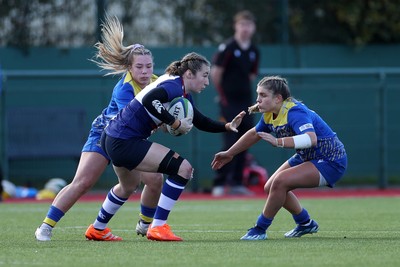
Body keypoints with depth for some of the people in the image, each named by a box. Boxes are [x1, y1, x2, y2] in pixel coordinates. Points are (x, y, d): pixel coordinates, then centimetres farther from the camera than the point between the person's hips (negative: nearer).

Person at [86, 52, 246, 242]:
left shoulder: (184, 95, 13)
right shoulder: (174, 85, -16)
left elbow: (201, 123, 20)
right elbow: (149, 100, -35)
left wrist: (227, 126, 6)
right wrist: (175, 123, -28)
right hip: (125, 141, -11)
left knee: (128, 187, 35)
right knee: (183, 168, -15)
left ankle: (97, 229, 53)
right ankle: (158, 227, -10)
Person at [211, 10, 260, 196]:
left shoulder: (254, 51, 8)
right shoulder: (227, 48, -10)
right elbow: (215, 72, -9)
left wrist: (242, 88, 11)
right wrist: (222, 95, -2)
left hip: (246, 102, 6)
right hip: (229, 103, -6)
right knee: (229, 143, -10)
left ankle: (236, 183, 14)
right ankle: (219, 184, -6)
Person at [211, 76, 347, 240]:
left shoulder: (294, 112, -29)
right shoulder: (271, 114, 0)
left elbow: (311, 139, -46)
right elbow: (254, 134, 19)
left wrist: (278, 142, -53)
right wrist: (229, 154, 24)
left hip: (330, 162, -10)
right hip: (306, 157, 10)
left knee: (280, 182, -25)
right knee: (270, 188, 9)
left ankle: (260, 229, -9)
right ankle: (305, 224, 27)